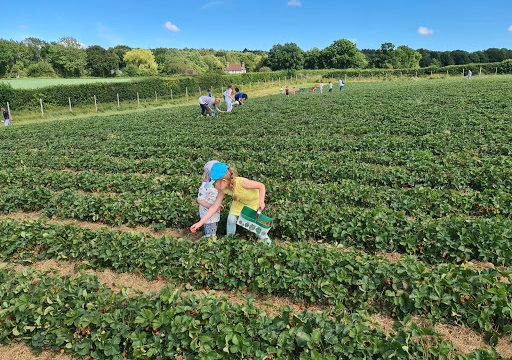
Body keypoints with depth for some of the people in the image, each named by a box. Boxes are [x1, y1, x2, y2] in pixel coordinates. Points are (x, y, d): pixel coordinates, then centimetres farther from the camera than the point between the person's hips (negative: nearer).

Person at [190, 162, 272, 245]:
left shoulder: (241, 182, -44)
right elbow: (214, 207, -22)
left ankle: (263, 237, 26)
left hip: (254, 200, -4)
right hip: (239, 201, 4)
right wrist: (200, 223, -25)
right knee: (231, 219, -7)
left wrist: (261, 201, -41)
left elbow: (261, 186, -30)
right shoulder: (223, 189, -27)